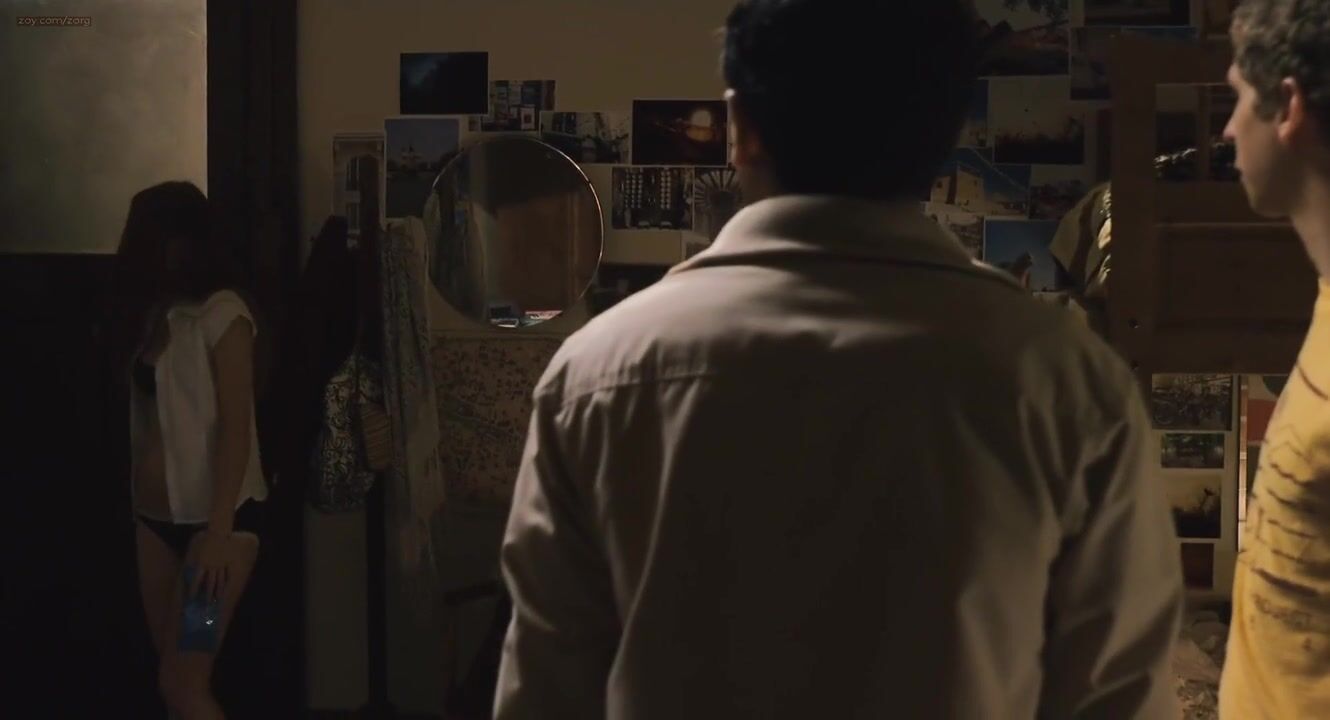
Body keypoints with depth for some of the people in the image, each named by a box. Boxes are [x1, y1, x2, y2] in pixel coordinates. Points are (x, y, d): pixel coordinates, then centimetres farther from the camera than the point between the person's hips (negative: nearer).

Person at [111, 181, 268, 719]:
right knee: (175, 677, 9)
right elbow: (146, 420, 10)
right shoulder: (151, 312, 12)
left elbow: (235, 426, -15)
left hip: (217, 515, -7)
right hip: (155, 517, 7)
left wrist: (219, 530, -20)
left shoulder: (222, 314, -10)